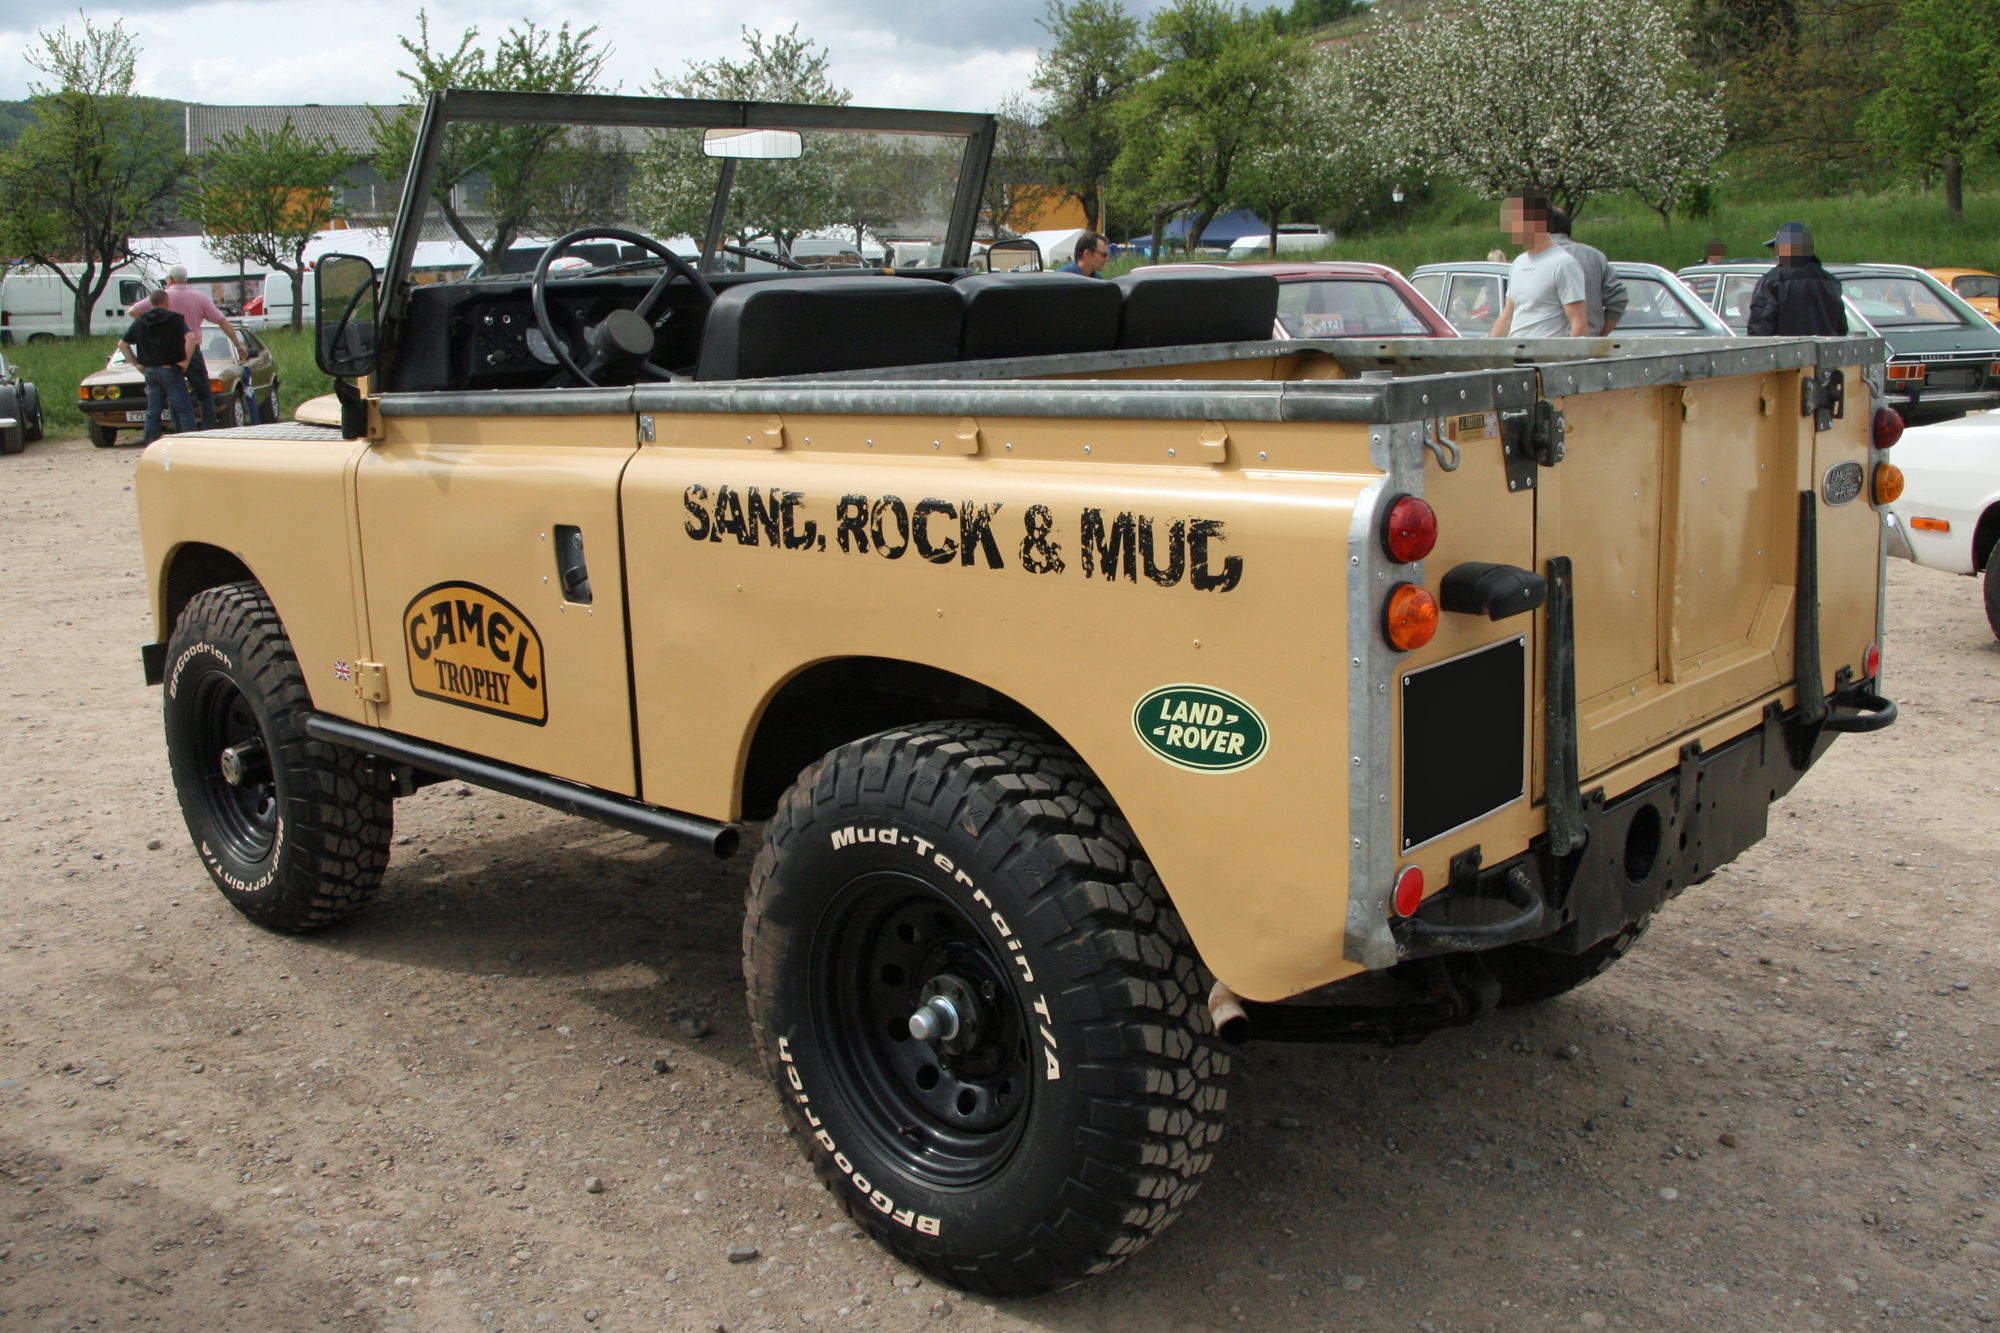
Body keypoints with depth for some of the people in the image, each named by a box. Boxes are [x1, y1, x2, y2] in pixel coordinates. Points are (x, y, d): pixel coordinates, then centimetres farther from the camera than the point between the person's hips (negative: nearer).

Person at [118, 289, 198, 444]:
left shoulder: (140, 322, 11)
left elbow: (122, 344, 13)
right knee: (183, 409, -4)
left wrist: (137, 364, 13)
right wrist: (185, 361, -13)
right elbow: (191, 337, -19)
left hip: (150, 371, 5)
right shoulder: (175, 319, -3)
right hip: (170, 370, -5)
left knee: (153, 412, 10)